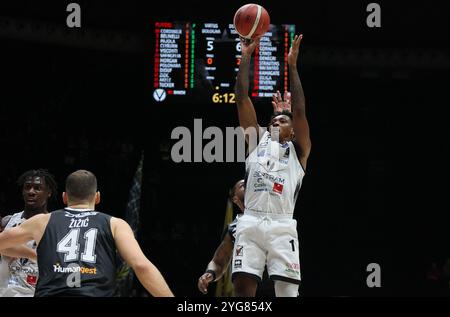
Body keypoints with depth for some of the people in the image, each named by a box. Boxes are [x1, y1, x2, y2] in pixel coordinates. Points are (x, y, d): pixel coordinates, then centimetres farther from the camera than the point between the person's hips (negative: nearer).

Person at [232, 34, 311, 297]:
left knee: (288, 292, -9)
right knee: (244, 288, -5)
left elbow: (300, 110, 2)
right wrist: (247, 56, 13)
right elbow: (242, 98, 16)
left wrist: (292, 65, 2)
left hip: (281, 226, -2)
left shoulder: (298, 149, 15)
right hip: (251, 222, 2)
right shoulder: (257, 139, 22)